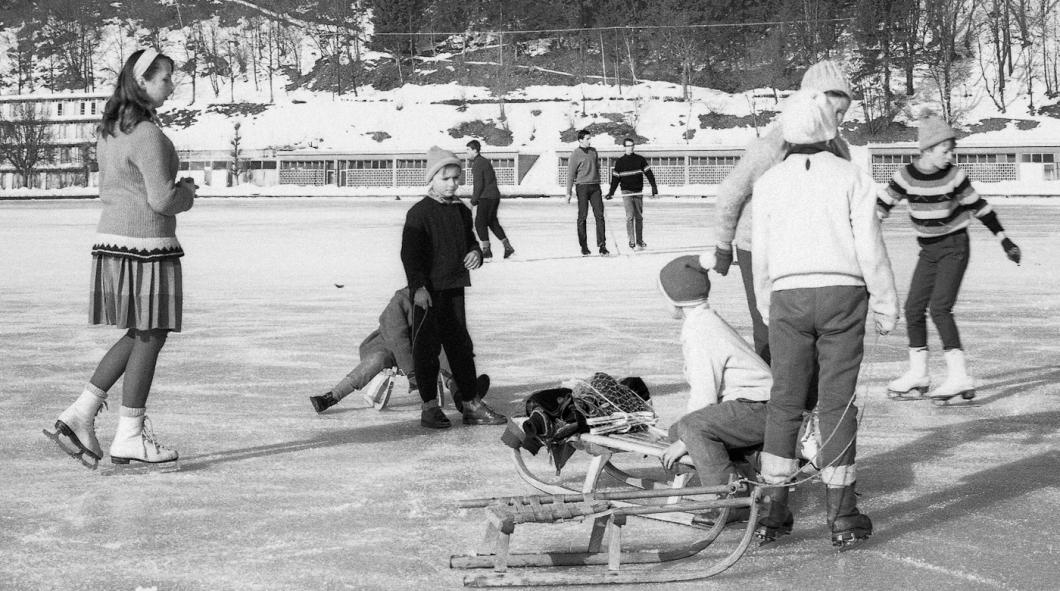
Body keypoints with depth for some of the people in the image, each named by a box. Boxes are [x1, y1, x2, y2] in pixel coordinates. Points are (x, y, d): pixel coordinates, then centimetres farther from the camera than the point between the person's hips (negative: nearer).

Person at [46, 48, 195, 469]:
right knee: (149, 337, 1)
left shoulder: (110, 131, 13)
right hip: (146, 245, -9)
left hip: (112, 239, 9)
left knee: (140, 336, 17)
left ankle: (80, 415, 13)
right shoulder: (147, 135, -17)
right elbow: (161, 200, -20)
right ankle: (129, 438, 6)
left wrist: (174, 190, 13)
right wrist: (186, 194, 2)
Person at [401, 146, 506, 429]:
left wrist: (476, 253, 0)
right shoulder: (420, 213, -10)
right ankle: (430, 406, 8)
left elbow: (470, 241, 24)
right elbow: (409, 253, -13)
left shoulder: (462, 211, 11)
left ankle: (471, 404, 16)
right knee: (427, 347, 0)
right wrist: (418, 286, -20)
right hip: (428, 290, -6)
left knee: (461, 346, 11)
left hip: (455, 287, 6)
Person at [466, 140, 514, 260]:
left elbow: (479, 184, -18)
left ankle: (486, 250, -4)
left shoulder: (477, 164, -13)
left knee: (480, 222, -4)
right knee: (493, 222, 16)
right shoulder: (485, 161, 17)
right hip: (495, 195, 10)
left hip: (486, 197, -10)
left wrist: (474, 200, -9)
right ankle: (508, 247, 15)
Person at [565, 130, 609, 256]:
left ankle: (602, 246, -4)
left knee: (599, 215, -3)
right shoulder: (575, 154, -5)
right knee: (582, 217, 0)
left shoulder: (593, 151, 12)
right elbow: (570, 173, -5)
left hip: (595, 186, 5)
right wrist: (569, 192, -8)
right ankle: (584, 247, 6)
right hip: (582, 186, -4)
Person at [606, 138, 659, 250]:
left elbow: (649, 174, 1)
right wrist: (611, 193, 1)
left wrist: (654, 189, -7)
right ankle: (631, 240, -10)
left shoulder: (640, 159, 3)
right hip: (627, 192, -1)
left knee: (639, 217, 6)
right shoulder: (619, 162, 3)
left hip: (638, 192, 2)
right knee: (630, 216, -14)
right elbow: (615, 178, 8)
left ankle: (639, 241, 16)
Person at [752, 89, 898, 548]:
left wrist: (768, 310, 19)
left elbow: (761, 256, 8)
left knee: (784, 401, 8)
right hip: (842, 292, -1)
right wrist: (886, 306, 5)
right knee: (837, 401, 1)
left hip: (789, 294, 1)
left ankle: (775, 510, 7)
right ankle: (841, 515, 3)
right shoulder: (852, 179, -2)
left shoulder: (770, 182, 4)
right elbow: (870, 250, -4)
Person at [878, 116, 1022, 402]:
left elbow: (979, 207, 1)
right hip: (928, 250, 4)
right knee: (914, 308, 4)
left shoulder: (954, 175, -10)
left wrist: (1005, 240, 4)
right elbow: (882, 205, 2)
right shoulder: (906, 176, -8)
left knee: (939, 307, -17)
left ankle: (959, 376, -20)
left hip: (954, 246, -4)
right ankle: (917, 374, 20)